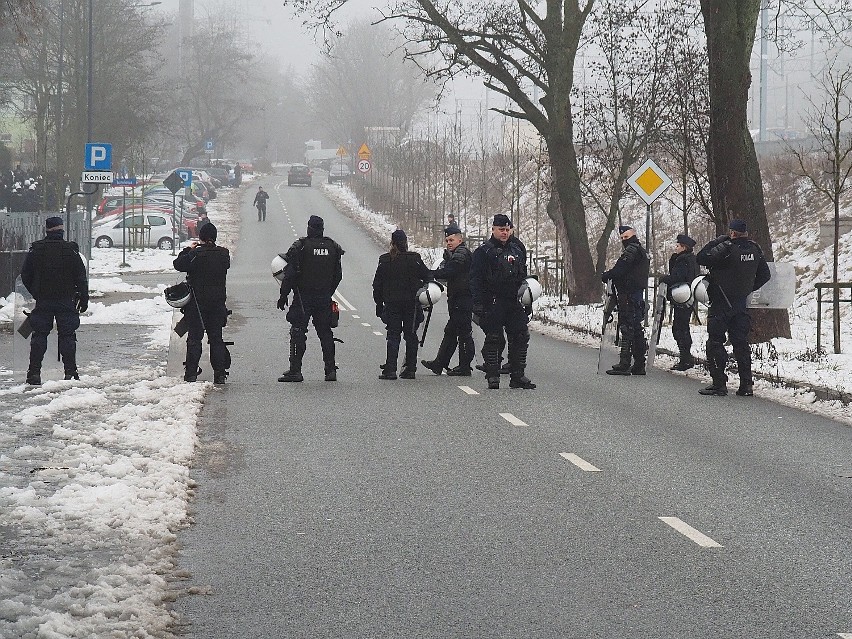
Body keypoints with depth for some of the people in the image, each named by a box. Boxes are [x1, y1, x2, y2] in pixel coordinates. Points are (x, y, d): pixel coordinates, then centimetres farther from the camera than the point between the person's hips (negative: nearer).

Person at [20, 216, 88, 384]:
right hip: (66, 300, -1)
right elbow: (81, 278, -2)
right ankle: (70, 372, 0)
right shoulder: (71, 251, -6)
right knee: (67, 336, 4)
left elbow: (25, 276, 5)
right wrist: (84, 300, 6)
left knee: (39, 335, 6)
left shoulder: (35, 250, -2)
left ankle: (34, 372, 1)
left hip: (42, 301, 1)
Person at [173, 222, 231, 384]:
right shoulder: (223, 254, -3)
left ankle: (191, 373, 0)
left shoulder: (195, 254, -15)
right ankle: (220, 374, 5)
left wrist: (188, 249, 8)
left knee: (194, 338, 3)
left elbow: (178, 264, -6)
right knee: (216, 338, 9)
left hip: (197, 303, -3)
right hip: (218, 302, 4)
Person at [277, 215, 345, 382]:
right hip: (324, 298, 4)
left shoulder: (300, 246, -10)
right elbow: (338, 275, 10)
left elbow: (290, 274, -11)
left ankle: (295, 370, -5)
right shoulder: (333, 247, 5)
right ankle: (331, 370, 10)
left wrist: (283, 296, -3)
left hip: (303, 298, -4)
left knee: (298, 333, -1)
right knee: (325, 333, 11)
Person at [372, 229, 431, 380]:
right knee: (411, 336, 9)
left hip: (391, 303, 0)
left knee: (393, 336, 3)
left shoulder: (385, 260, -3)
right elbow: (427, 276, 0)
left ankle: (390, 369, -6)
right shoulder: (414, 259, -5)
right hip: (412, 303, 0)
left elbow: (377, 285, 1)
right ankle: (410, 369, 9)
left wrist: (379, 304, 9)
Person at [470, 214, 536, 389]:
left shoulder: (518, 249, 15)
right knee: (493, 339, -3)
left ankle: (518, 376, 7)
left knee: (520, 338, 1)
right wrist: (478, 303, -14)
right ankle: (492, 376, 2)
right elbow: (476, 280, -6)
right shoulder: (484, 252, -1)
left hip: (515, 302, 5)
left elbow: (524, 275, 24)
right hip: (493, 303, -5)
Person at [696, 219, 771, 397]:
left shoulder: (726, 248, -20)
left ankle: (719, 383, -3)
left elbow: (701, 258, -15)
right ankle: (746, 384, 6)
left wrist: (718, 241, -8)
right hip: (742, 303, 6)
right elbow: (765, 275, 11)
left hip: (721, 303, -6)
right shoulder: (754, 249, 2)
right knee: (741, 342, 10)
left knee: (715, 342, 1)